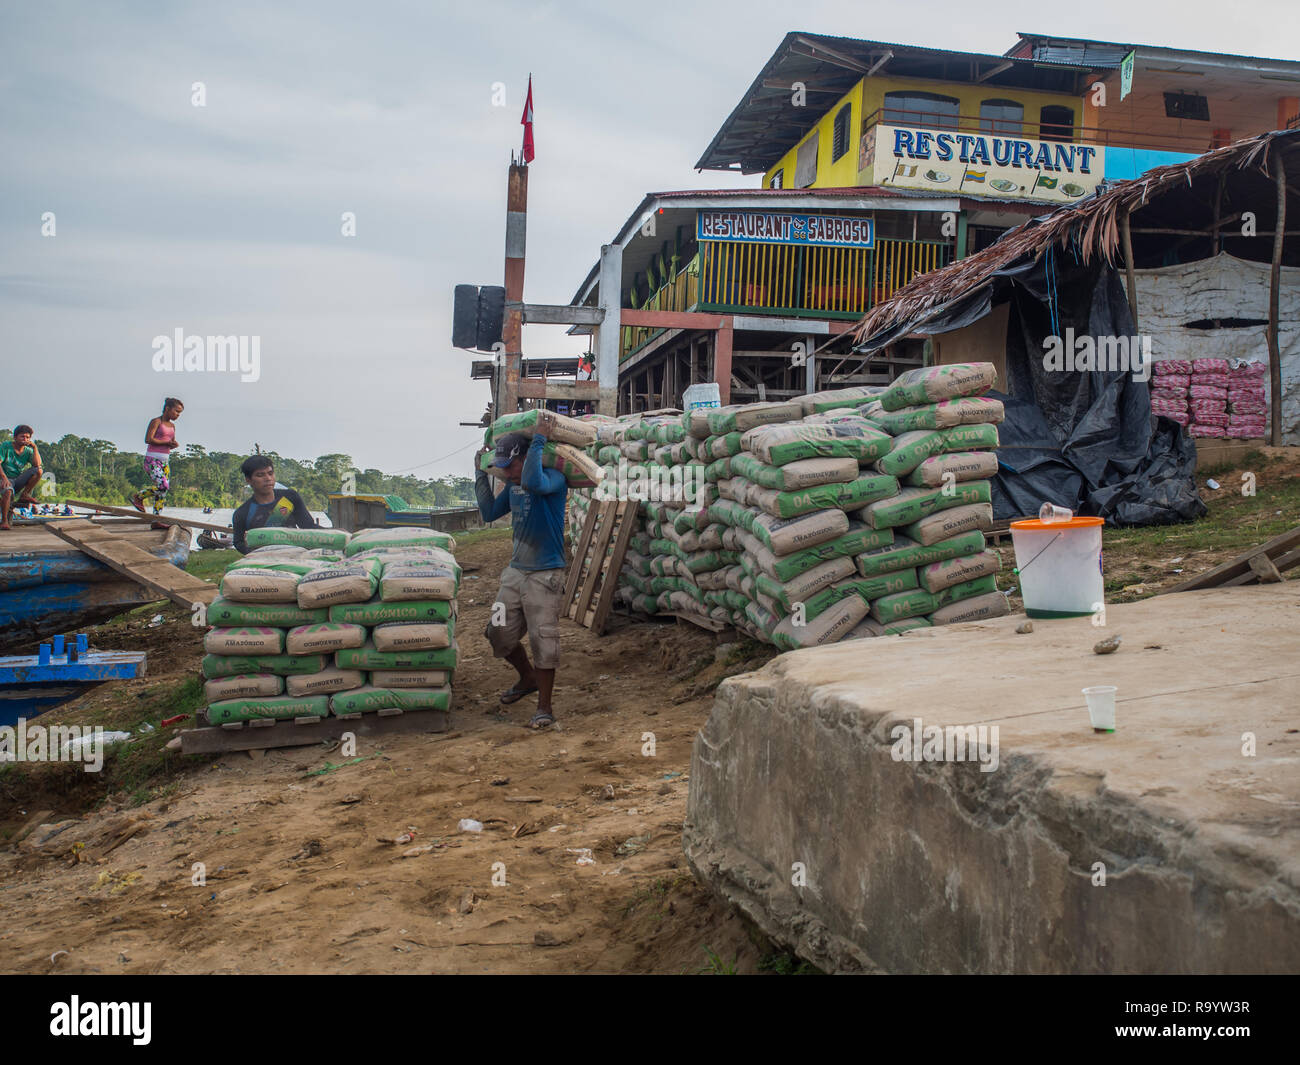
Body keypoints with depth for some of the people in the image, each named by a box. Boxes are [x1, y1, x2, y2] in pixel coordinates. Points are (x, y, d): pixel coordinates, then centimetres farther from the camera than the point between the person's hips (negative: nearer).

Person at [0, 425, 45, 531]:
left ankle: (24, 495, -9)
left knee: (39, 471, -18)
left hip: (19, 480, 4)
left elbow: (37, 464, -12)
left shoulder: (28, 450, 7)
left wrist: (34, 447, -11)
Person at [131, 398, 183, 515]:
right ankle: (138, 497, 0)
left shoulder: (172, 425, 15)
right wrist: (167, 442, -14)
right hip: (152, 460, -7)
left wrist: (174, 445, -2)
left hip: (165, 461, 7)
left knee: (163, 492, 0)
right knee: (163, 486, -21)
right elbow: (148, 439, -16)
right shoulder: (156, 422, -6)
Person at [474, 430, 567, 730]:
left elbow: (533, 483, -36)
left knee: (543, 640, -6)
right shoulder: (513, 485, 10)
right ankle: (528, 678, 38)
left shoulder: (553, 478, -14)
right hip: (515, 571, 8)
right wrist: (480, 474, 15)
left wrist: (538, 443, -26)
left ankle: (545, 708, 7)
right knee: (500, 633, 12)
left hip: (545, 575, -8)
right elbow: (490, 512, 19)